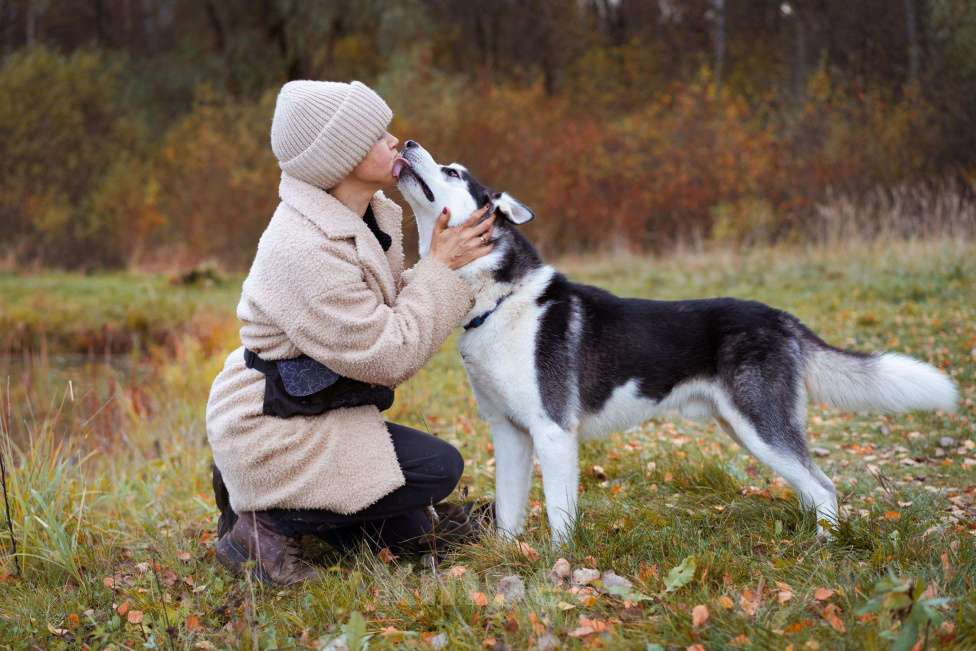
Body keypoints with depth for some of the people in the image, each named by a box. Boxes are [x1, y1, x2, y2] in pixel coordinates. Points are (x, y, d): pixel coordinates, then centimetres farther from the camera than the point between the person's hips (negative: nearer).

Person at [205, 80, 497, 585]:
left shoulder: (360, 216, 2)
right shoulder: (306, 251, -28)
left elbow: (388, 309, 9)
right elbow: (388, 355, -25)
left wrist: (448, 263, -6)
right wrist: (440, 268, -18)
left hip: (312, 412, 10)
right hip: (271, 433, -10)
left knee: (409, 533, 12)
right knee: (439, 467, -13)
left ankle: (259, 496, 18)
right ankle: (266, 522, -7)